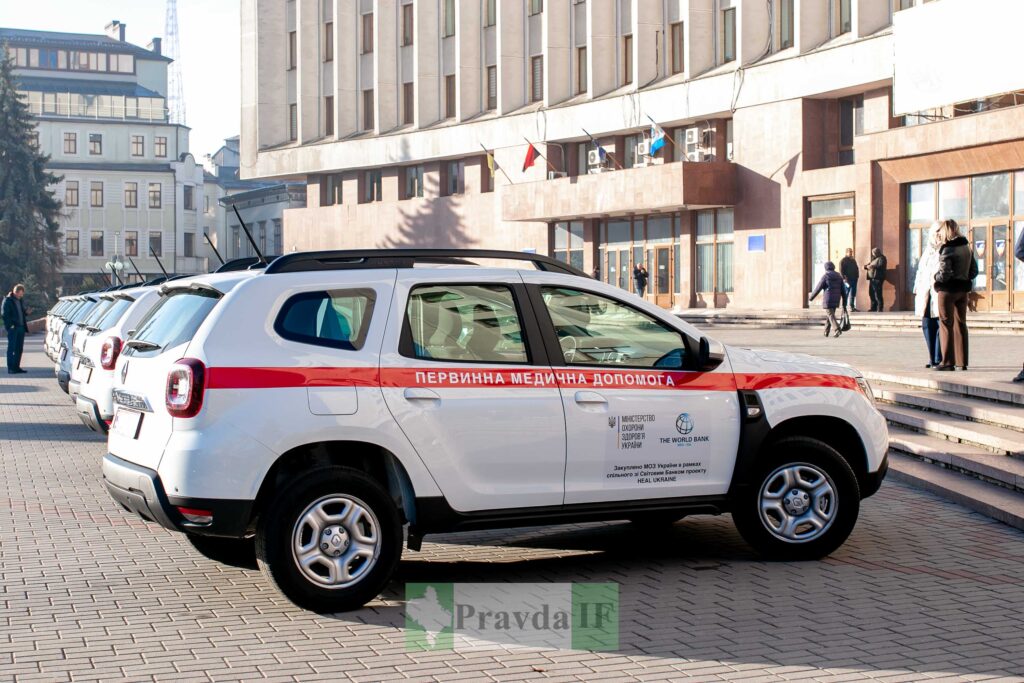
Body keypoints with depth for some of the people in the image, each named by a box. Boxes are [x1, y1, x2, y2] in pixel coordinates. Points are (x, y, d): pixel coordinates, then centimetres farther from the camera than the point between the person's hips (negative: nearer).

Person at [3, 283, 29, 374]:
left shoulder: (19, 300, 17)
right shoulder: (7, 300, -5)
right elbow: (5, 314, -11)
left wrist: (25, 324, 9)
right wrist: (10, 325, -18)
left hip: (21, 327, 7)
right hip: (13, 328, -7)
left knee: (19, 349, 8)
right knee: (11, 348, -5)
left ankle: (16, 367, 14)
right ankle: (10, 368, -4)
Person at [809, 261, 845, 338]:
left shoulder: (825, 277, -9)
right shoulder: (839, 276, 8)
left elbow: (818, 288, -6)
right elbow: (842, 289, 7)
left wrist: (811, 297, 6)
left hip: (828, 300, -6)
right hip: (836, 300, 6)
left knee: (830, 315, -7)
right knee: (828, 315, 17)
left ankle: (838, 329, -25)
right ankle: (826, 332, 23)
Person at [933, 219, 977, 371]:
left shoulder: (947, 249, -16)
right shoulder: (967, 247, 8)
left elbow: (944, 274, -21)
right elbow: (974, 271, 10)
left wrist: (936, 276, -2)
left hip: (948, 290, -7)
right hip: (963, 290, 7)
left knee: (946, 324, 0)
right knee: (961, 324, 12)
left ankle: (948, 362, -1)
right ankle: (962, 362, 13)